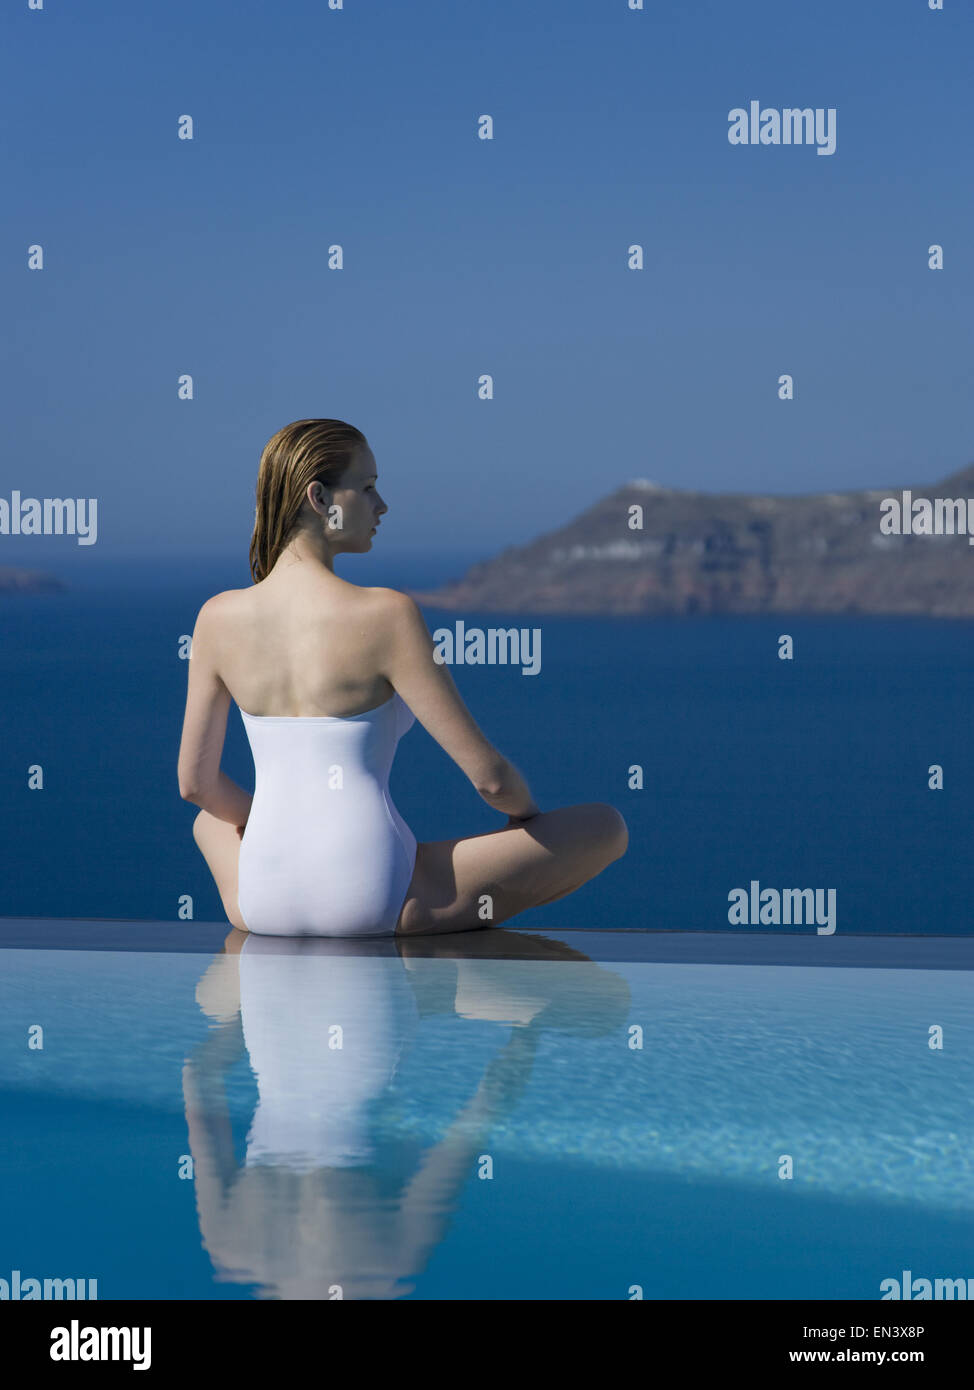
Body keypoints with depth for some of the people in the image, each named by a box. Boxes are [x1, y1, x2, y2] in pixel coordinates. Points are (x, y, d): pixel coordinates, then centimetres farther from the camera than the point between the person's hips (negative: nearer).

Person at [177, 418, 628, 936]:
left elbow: (196, 784, 9)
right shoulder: (386, 615, -14)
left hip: (260, 905, 6)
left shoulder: (218, 617, 0)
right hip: (371, 902, -5)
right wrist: (529, 815, 13)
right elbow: (488, 774, -11)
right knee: (604, 827, 6)